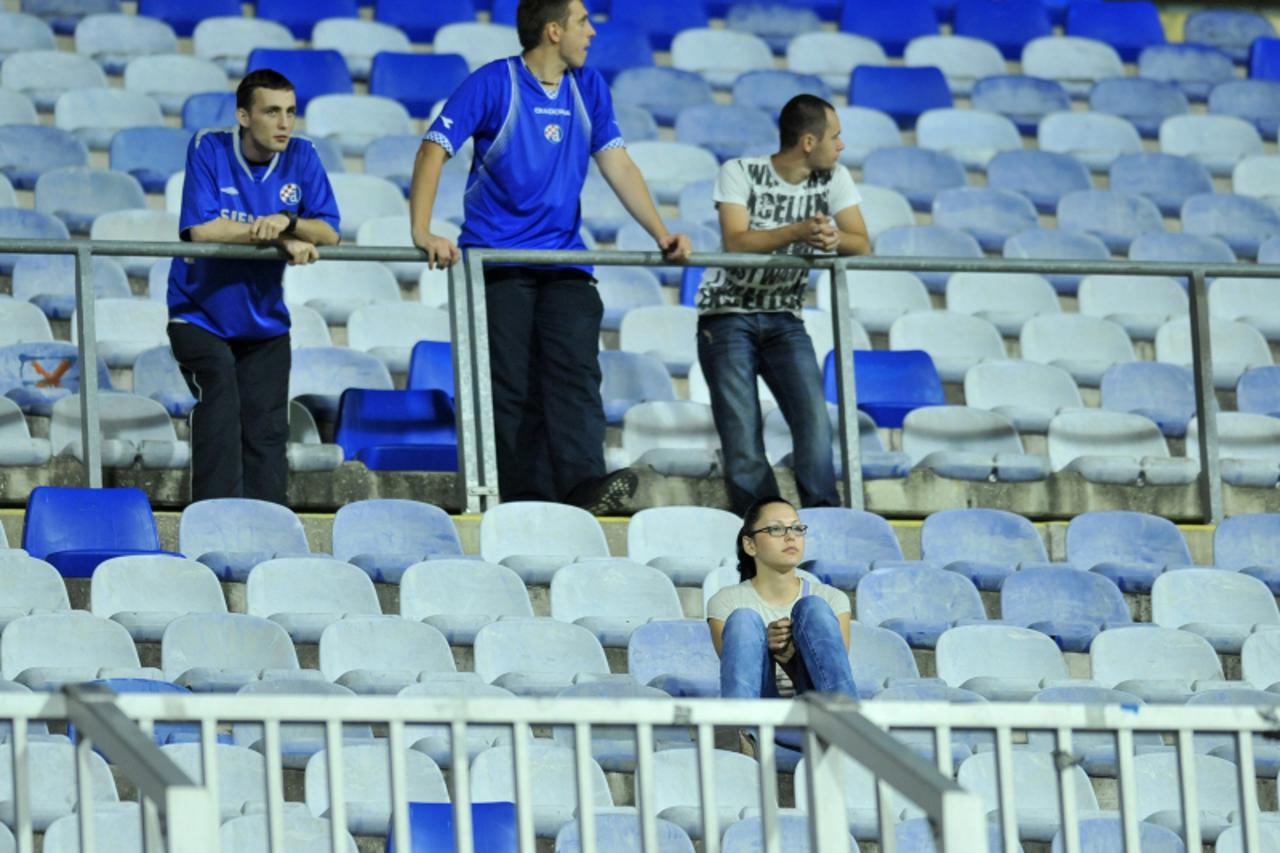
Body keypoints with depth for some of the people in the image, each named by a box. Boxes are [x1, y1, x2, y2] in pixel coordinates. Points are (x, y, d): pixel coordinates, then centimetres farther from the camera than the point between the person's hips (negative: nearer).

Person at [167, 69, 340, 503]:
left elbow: (328, 234, -9)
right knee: (220, 404, -22)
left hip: (264, 322, 4)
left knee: (267, 430, 1)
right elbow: (201, 229, -23)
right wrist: (280, 239, -24)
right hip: (202, 316, -4)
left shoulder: (301, 156, -4)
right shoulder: (208, 149, -13)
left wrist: (287, 221, -30)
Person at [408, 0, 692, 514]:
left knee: (576, 371, -14)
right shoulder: (493, 84, -5)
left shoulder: (588, 87, 11)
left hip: (564, 257, 4)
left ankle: (585, 485, -28)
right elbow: (435, 149, -9)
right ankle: (526, 505, -3)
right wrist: (422, 233, -22)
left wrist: (662, 235, 2)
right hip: (498, 260, -3)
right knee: (511, 386, -5)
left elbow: (617, 164, 12)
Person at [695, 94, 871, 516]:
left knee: (814, 414, -17)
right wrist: (799, 232, -34)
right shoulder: (739, 173, -9)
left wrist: (836, 238, -29)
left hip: (784, 319, 3)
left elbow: (863, 245, -6)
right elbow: (736, 241, -22)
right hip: (728, 318, -3)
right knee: (742, 433, -12)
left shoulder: (833, 179, 2)